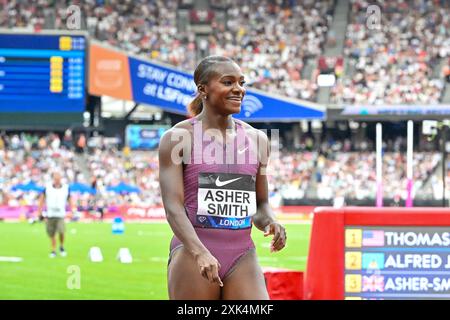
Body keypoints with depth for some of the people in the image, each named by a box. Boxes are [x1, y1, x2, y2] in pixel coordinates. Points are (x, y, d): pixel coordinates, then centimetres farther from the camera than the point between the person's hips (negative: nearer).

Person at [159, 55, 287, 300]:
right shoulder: (178, 137, -2)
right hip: (192, 255, -3)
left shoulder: (256, 139, 11)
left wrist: (270, 223, -5)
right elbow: (173, 205, -11)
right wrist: (199, 252, -26)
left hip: (242, 256, 3)